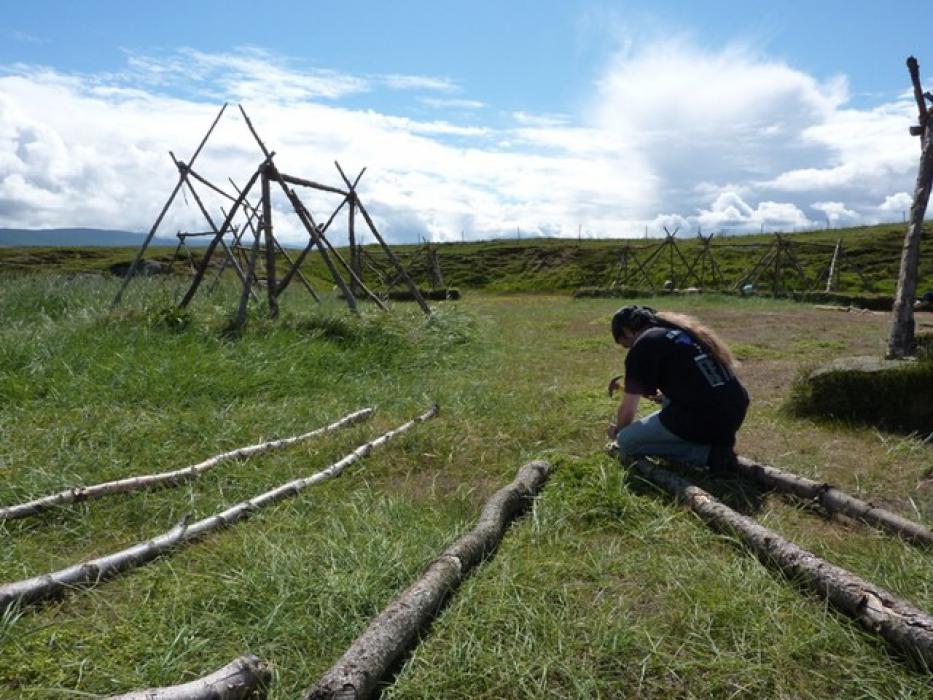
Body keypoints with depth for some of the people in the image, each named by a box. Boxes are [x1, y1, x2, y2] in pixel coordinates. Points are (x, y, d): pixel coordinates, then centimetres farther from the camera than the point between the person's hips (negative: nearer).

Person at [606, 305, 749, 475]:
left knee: (626, 442, 3)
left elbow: (627, 409, 5)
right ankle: (717, 438, 14)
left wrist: (618, 430, 24)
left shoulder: (643, 346, -3)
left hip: (706, 421, -9)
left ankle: (709, 453, -4)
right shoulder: (681, 329, 20)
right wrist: (663, 394, 42)